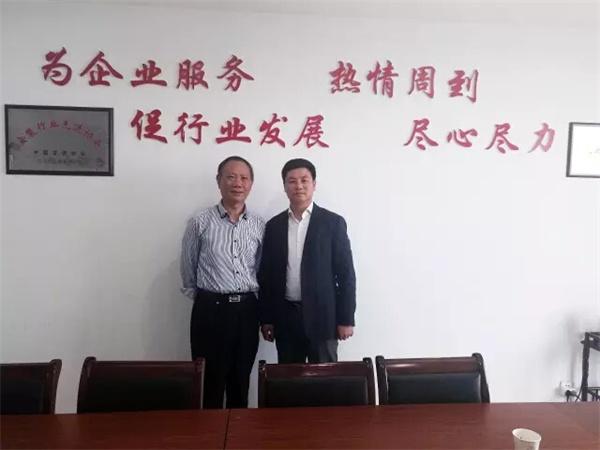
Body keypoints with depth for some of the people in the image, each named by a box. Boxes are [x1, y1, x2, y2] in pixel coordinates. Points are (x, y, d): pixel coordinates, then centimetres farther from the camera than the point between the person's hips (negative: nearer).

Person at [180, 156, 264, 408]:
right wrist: (203, 299, 10)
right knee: (211, 381, 6)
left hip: (247, 310, 3)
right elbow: (188, 269, 5)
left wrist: (250, 300, 12)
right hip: (211, 309, -3)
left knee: (241, 380, 15)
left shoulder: (259, 226, 4)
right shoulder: (200, 222, -4)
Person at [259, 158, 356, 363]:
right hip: (285, 317, 3)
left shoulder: (333, 223, -3)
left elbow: (346, 273, -4)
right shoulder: (273, 226, 6)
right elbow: (266, 274, 8)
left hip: (322, 315, -2)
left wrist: (346, 319, -7)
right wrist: (266, 318, 5)